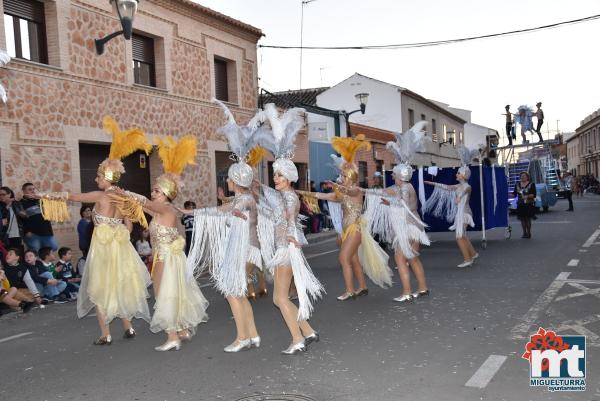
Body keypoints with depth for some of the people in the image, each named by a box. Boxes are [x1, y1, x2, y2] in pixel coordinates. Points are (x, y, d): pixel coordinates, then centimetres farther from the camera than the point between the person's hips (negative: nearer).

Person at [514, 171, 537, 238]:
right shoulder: (517, 184, 10)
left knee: (528, 218, -4)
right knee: (522, 219, 4)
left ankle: (528, 233, 5)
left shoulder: (531, 184, -2)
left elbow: (534, 194, -8)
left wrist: (527, 196, -23)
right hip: (520, 204, 4)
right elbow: (515, 194, 9)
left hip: (529, 204, -3)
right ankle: (524, 233, 12)